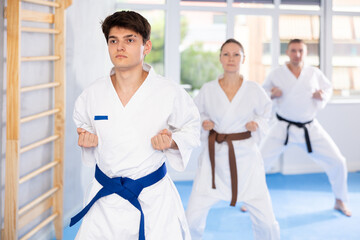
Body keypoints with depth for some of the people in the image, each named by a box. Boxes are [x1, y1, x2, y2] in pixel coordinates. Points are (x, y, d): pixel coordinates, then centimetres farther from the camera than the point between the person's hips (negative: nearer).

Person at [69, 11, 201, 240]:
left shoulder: (170, 92, -10)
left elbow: (191, 127, 5)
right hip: (106, 201, 2)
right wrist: (86, 140, -4)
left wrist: (172, 142, -14)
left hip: (154, 199, -2)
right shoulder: (92, 95, -3)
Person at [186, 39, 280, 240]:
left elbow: (265, 113, 13)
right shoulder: (207, 90, -3)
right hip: (215, 157, 1)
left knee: (265, 219, -2)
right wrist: (204, 124, -6)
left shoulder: (254, 90, -3)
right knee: (193, 217, -3)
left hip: (245, 156, 0)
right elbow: (198, 114, 14)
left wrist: (257, 124, -7)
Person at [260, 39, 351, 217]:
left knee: (337, 162, 0)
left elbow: (328, 88, 13)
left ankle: (340, 201, 23)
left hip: (310, 128, 2)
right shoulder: (276, 74, -6)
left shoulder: (314, 73, -2)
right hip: (283, 128, -1)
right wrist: (271, 95, -16)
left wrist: (322, 96, -9)